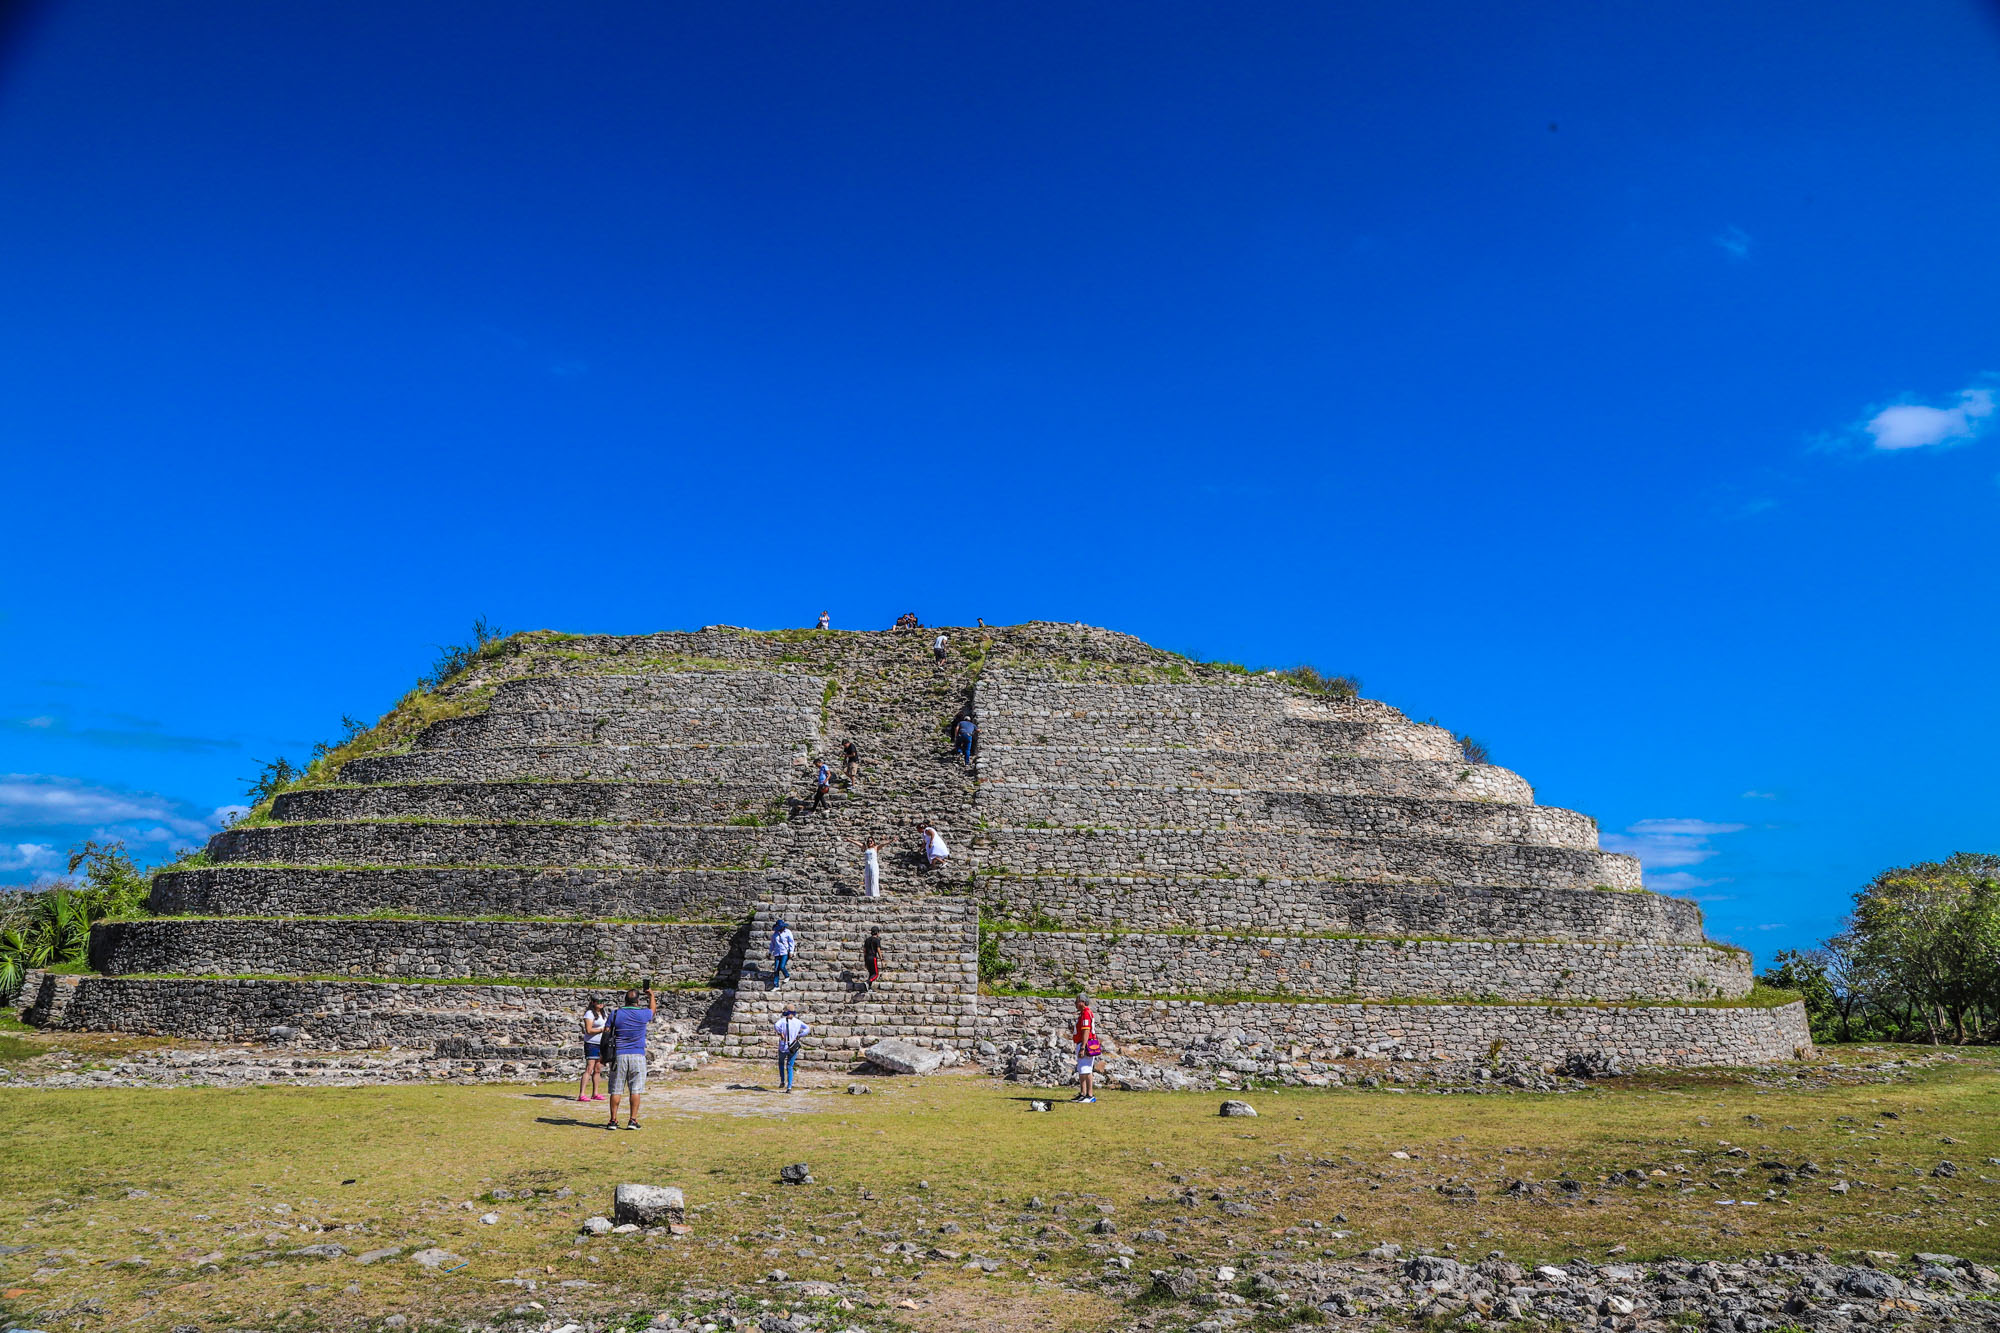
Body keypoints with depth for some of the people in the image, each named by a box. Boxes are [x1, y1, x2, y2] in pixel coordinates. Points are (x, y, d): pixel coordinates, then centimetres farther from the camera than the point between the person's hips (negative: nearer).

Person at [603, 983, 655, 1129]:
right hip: (638, 1055, -1)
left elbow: (606, 1033, 1)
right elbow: (652, 1010, 23)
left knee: (616, 1090, 6)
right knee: (635, 1090, 2)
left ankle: (613, 1120, 7)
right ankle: (632, 1120, 0)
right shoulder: (643, 1014, 0)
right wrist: (651, 995, 40)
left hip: (619, 1055, 1)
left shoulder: (615, 1014, 0)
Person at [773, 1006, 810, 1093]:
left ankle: (782, 1081, 18)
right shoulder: (798, 1022, 3)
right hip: (794, 1048, 2)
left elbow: (776, 1026, -26)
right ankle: (789, 1086, -3)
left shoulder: (783, 1020, -6)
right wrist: (799, 1036, -7)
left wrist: (780, 1034, -15)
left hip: (783, 1047, -1)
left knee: (781, 1063, 26)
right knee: (789, 1067, 10)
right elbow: (807, 1028, -8)